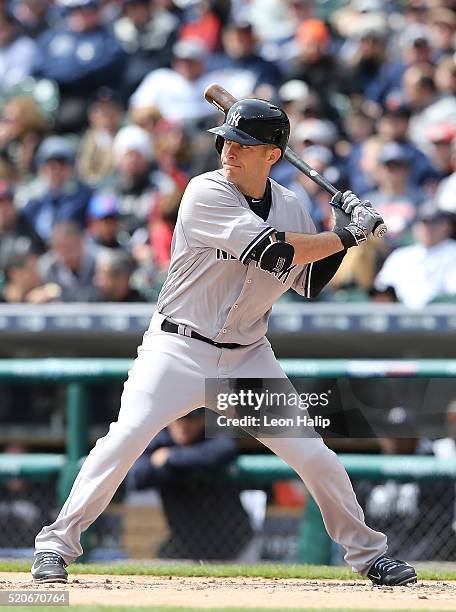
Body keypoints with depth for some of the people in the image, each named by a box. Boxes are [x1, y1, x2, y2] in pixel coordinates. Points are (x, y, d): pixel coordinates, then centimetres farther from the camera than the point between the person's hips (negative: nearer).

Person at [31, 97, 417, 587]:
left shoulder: (290, 207, 4)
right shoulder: (206, 193, -15)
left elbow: (309, 281, 14)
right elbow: (272, 252, -23)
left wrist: (343, 235, 0)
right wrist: (345, 237, -14)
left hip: (248, 357, 5)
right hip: (179, 349, -4)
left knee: (314, 456, 1)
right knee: (125, 437, -21)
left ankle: (367, 554, 20)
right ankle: (56, 545, -10)